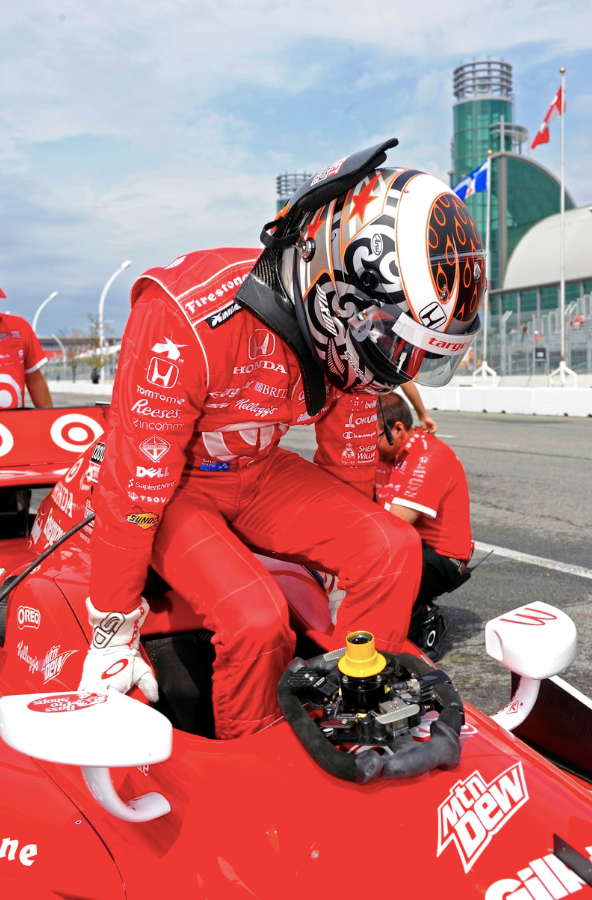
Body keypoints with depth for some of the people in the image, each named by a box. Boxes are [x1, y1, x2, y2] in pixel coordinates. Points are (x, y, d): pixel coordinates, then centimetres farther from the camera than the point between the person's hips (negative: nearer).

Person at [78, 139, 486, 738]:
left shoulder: (349, 330, -12)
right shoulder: (191, 320, -34)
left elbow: (350, 463, 3)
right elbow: (132, 485, -28)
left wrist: (359, 556, 15)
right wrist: (111, 637, -19)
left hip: (259, 472, 6)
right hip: (177, 485, -5)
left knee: (393, 549, -15)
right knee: (255, 621, -27)